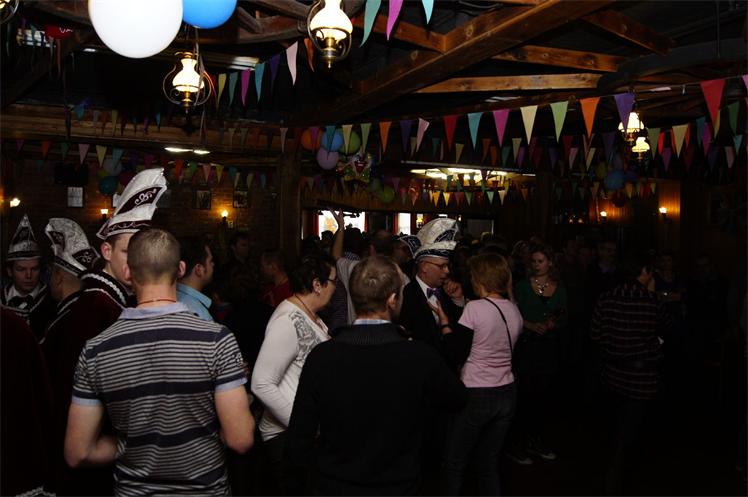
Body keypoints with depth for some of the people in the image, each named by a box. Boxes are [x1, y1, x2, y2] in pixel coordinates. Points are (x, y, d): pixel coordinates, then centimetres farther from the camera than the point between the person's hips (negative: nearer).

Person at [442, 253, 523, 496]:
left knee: (454, 464, 10)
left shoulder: (475, 307, -16)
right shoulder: (514, 310, 5)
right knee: (488, 464, 17)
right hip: (506, 394, 7)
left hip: (476, 396, -7)